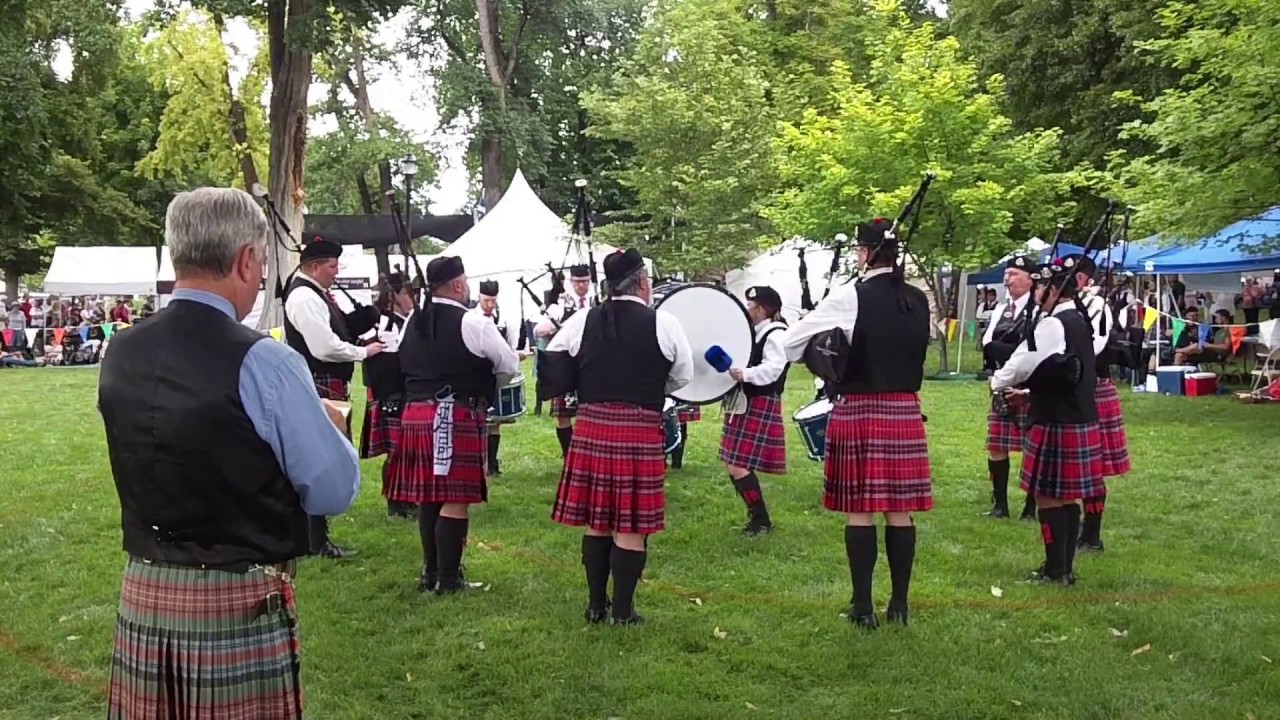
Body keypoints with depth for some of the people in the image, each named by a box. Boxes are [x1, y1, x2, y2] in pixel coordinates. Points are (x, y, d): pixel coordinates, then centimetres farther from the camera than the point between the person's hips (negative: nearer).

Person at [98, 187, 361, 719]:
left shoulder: (121, 356, 1)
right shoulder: (262, 362, -18)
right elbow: (334, 492, -13)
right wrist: (328, 425, 7)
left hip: (143, 597, 6)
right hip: (240, 607, -5)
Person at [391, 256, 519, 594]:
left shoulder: (413, 323, 11)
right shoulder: (472, 323, -9)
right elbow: (509, 366, -3)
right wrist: (485, 389, 15)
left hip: (415, 413, 8)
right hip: (456, 417, -7)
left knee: (428, 496, 14)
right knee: (455, 500, -2)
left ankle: (431, 572, 23)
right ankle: (448, 580, 2)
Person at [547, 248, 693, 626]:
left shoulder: (582, 322, 4)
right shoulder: (663, 323, -4)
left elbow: (552, 365, 11)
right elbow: (683, 377, 4)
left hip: (591, 428, 4)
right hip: (640, 432, -3)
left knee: (596, 520, 13)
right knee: (631, 525, 4)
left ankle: (596, 605, 22)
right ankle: (622, 611, 9)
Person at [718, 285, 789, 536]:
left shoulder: (775, 335, -14)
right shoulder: (752, 332, 14)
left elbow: (773, 367, -29)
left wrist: (745, 374, -43)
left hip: (760, 406, -10)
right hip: (743, 405, 10)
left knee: (738, 466, -11)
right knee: (733, 465, 14)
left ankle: (762, 520, 0)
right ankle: (755, 513, 27)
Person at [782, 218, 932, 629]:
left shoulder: (850, 297, -10)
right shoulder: (918, 301, 6)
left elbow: (790, 343, -9)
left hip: (858, 410, -5)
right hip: (905, 411, 5)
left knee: (859, 510, 1)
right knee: (900, 510, 9)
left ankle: (863, 606, 6)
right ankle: (899, 604, 15)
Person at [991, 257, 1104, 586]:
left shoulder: (1052, 325, -16)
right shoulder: (1081, 323, 14)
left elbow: (1023, 362, -15)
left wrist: (998, 383, 4)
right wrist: (1029, 394, 20)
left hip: (1056, 424, -9)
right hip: (1082, 421, 9)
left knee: (1049, 497, -2)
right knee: (1069, 497, 13)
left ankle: (1056, 570, 3)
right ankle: (1065, 566, 20)